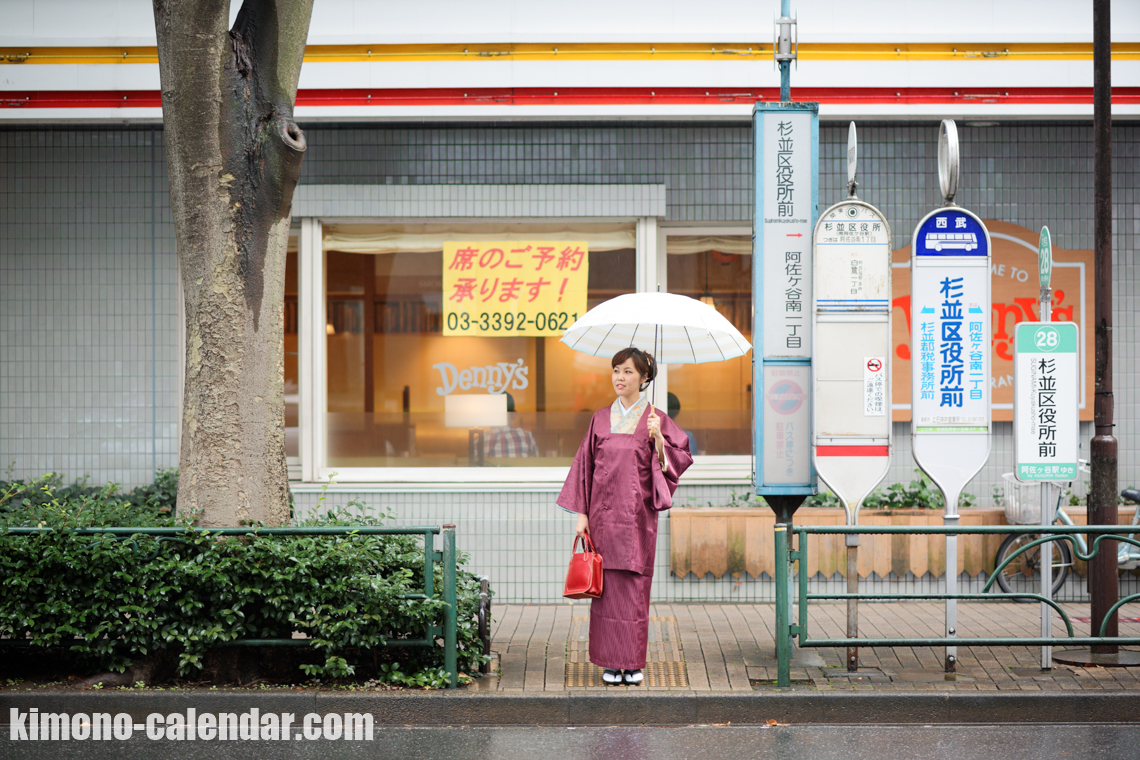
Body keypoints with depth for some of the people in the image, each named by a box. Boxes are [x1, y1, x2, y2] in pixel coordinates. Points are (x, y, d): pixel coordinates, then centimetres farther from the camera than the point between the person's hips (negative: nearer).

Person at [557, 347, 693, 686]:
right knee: (607, 587, 1)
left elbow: (679, 458, -2)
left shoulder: (655, 419, 2)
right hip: (603, 515, 2)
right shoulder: (601, 419, 9)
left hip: (637, 517, -2)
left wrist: (657, 438, -19)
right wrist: (581, 514, 2)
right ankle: (612, 662, 8)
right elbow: (585, 465, 8)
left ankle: (634, 663, 7)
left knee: (634, 587, -2)